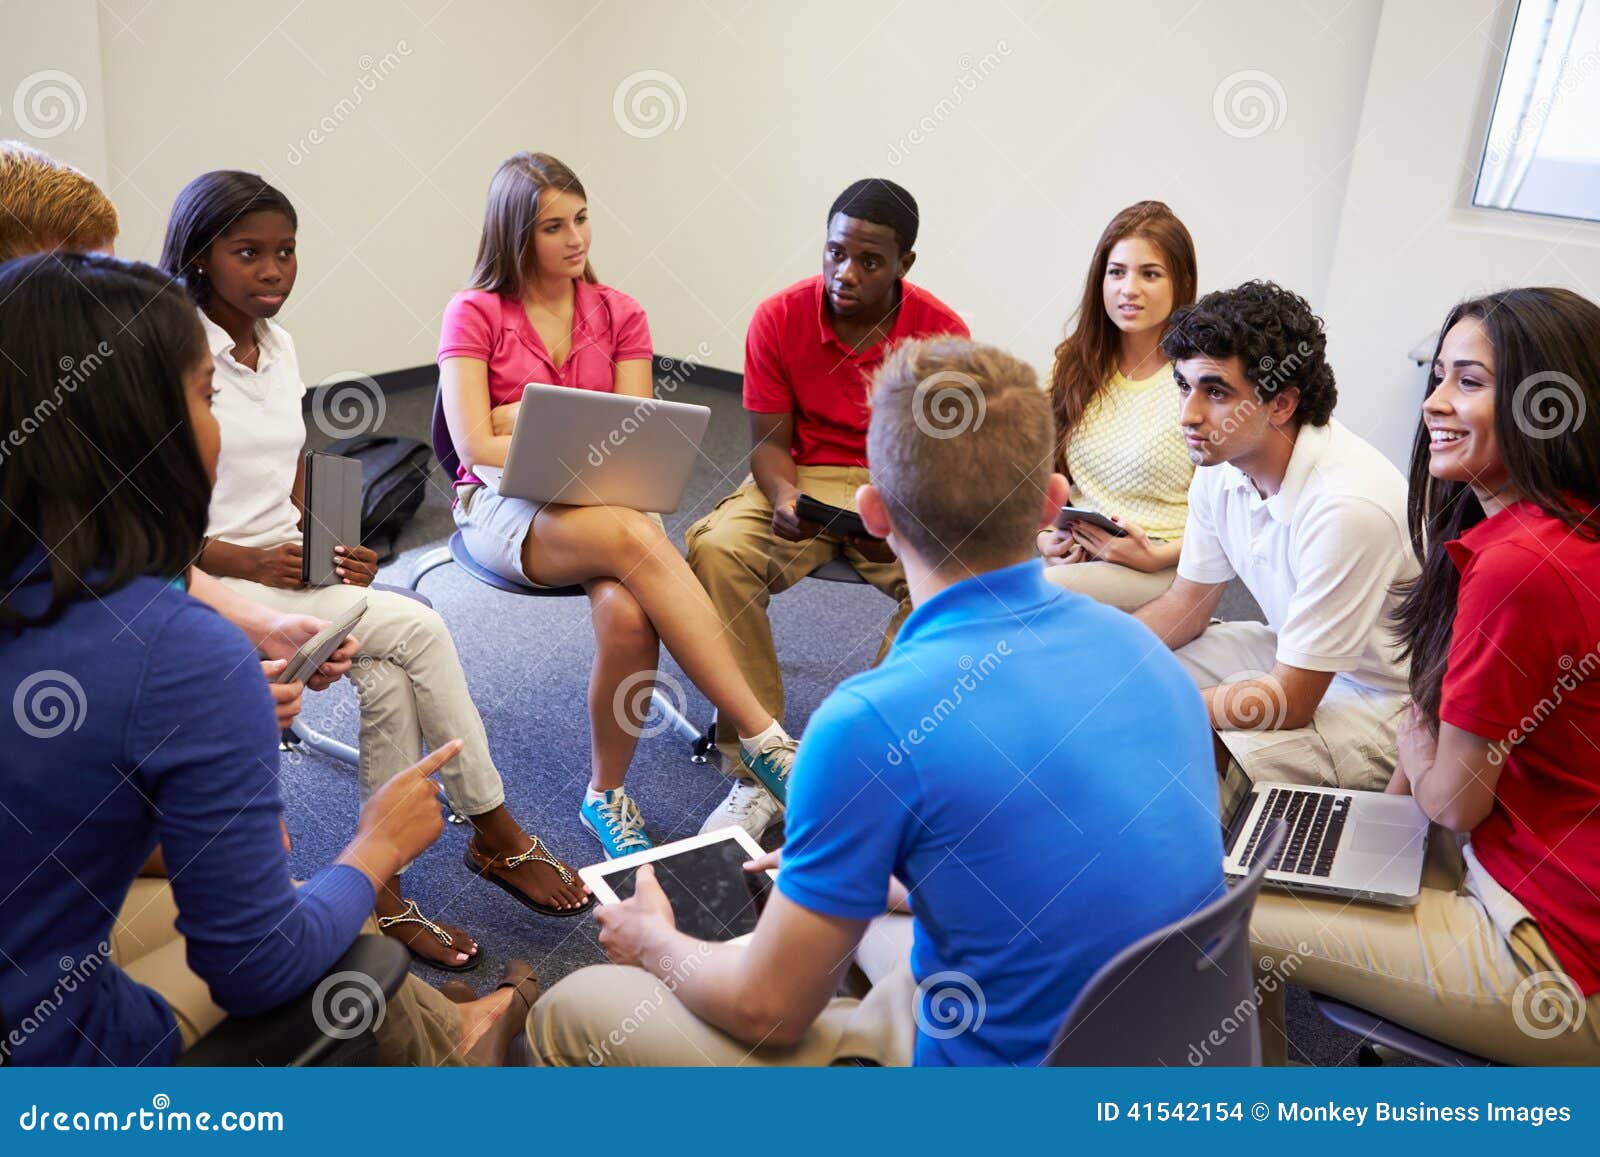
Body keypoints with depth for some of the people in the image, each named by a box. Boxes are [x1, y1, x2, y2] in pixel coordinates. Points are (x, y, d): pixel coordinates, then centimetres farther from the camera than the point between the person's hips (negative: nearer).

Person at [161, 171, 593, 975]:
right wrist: (251, 561, -20)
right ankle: (495, 833, -7)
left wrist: (331, 548, -2)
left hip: (291, 568, 6)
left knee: (389, 679, -21)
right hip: (209, 581, -6)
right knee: (414, 628, -22)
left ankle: (381, 888, -6)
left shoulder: (276, 346, 12)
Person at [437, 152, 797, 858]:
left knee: (628, 615, -35)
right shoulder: (474, 314, 2)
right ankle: (762, 737, -35)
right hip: (504, 509, -2)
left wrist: (530, 416, -9)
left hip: (605, 503, 3)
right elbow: (477, 449, -10)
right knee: (637, 541, -37)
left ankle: (607, 795, -13)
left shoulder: (618, 314, 10)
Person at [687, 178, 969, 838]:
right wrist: (783, 499, -25)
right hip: (803, 481, 1)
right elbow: (770, 442, -3)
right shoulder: (779, 319, -5)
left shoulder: (941, 331, -7)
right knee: (716, 548, -30)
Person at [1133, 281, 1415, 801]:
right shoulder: (1221, 463, -8)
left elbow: (1291, 702, -26)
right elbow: (1186, 602, 6)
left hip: (1382, 703, -8)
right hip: (1294, 655, 8)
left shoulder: (1348, 506, -32)